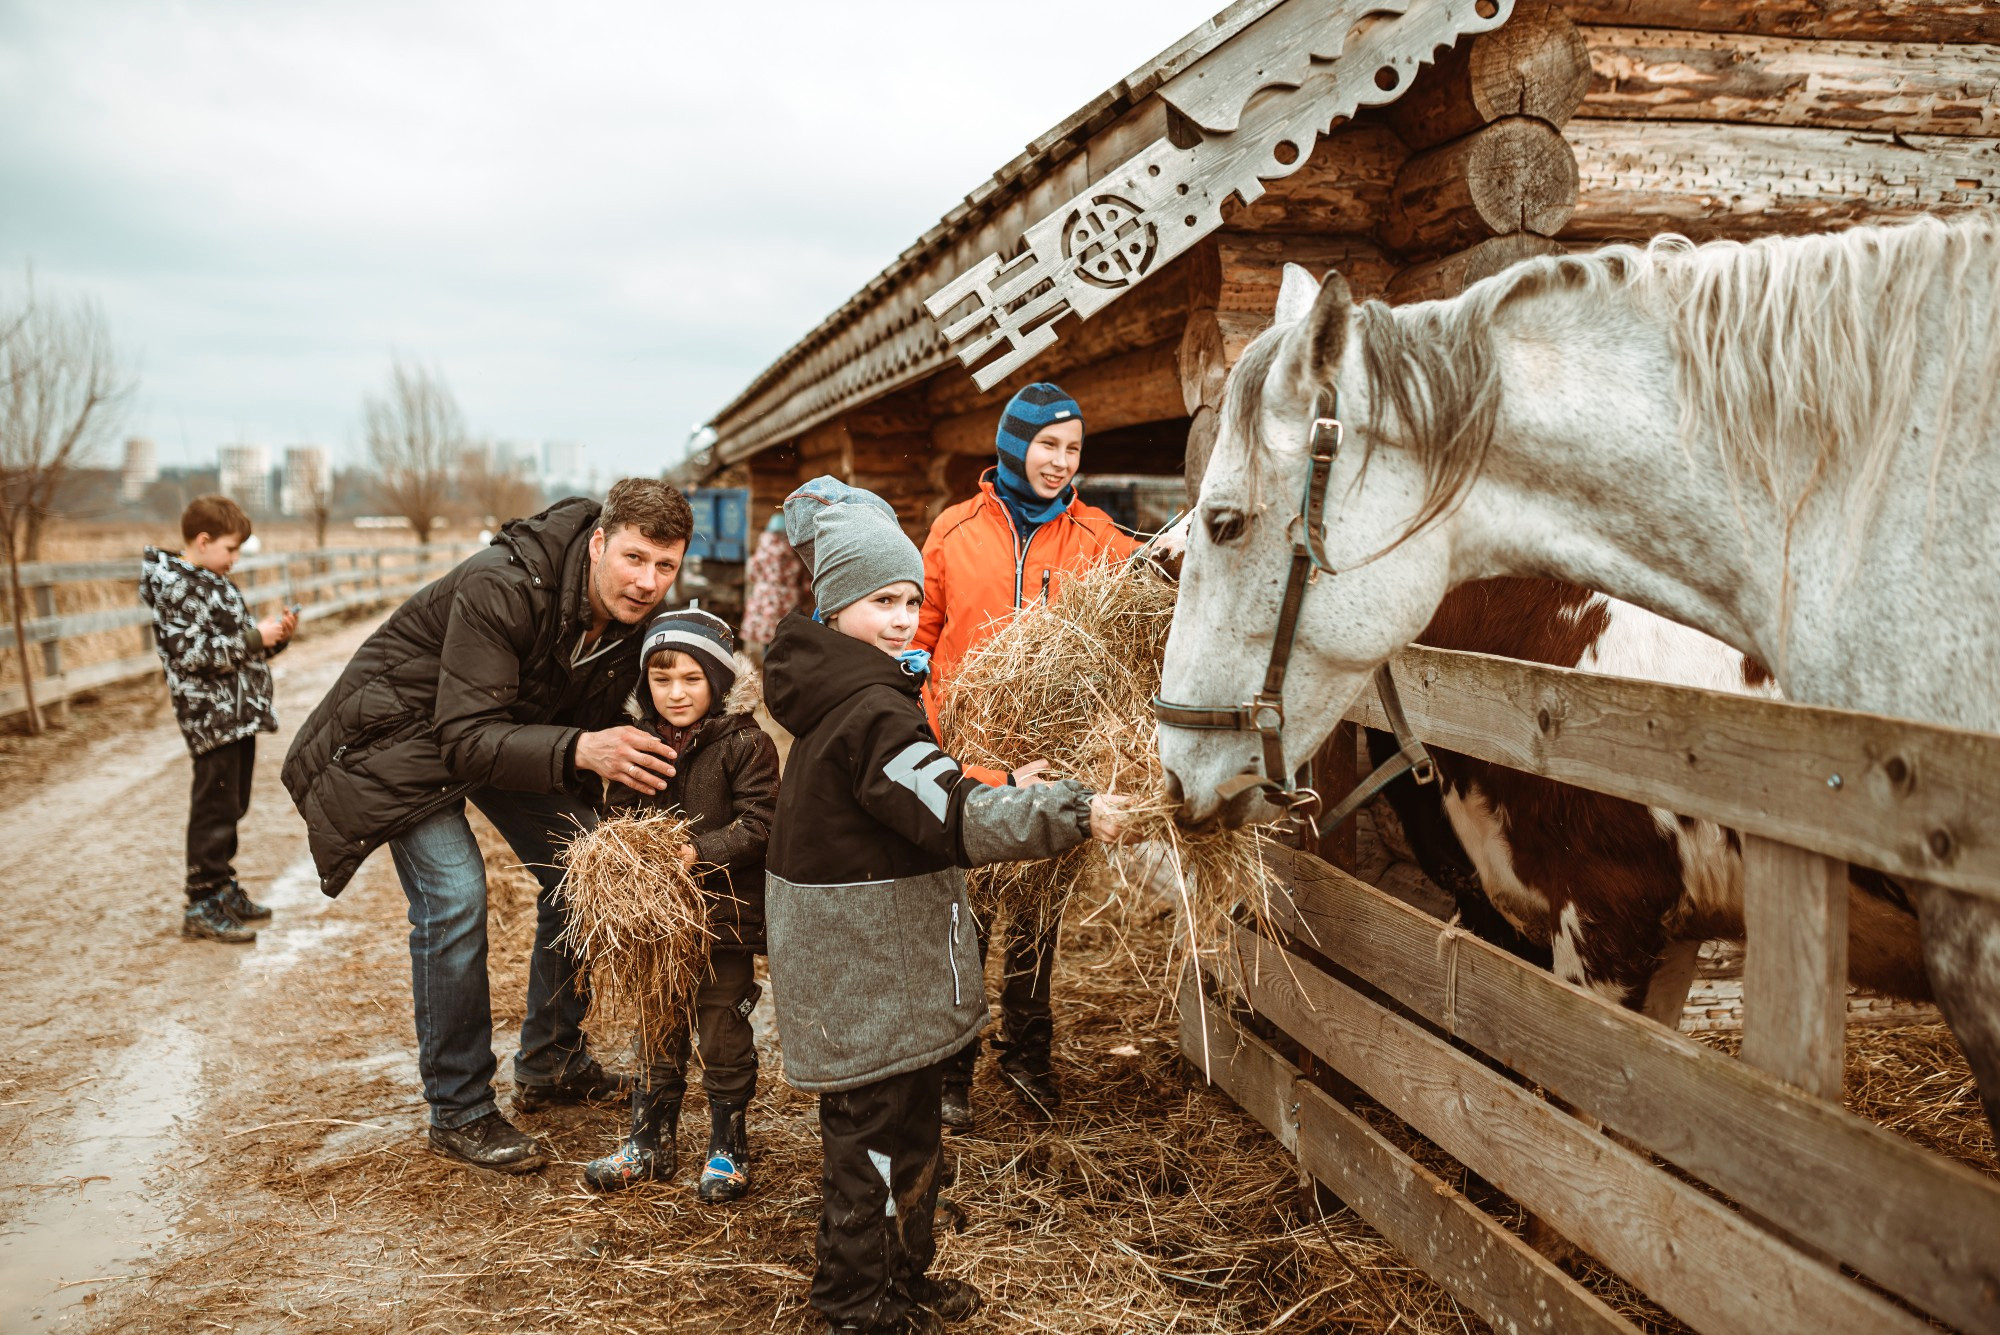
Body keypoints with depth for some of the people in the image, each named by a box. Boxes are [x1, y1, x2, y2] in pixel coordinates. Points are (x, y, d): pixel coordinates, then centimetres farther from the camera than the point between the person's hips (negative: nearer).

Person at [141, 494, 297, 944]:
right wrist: (254, 637, -21)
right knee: (214, 810, -7)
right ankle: (202, 906, -2)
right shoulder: (175, 587, -12)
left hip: (240, 714, 10)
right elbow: (191, 652, -22)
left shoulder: (214, 583, 18)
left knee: (232, 807, 16)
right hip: (212, 716, -10)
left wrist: (277, 635, 4)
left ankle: (223, 889, 27)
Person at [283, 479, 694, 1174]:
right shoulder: (501, 589, -37)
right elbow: (467, 740, -38)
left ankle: (549, 1062, 22)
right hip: (403, 727, -7)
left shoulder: (634, 618, -14)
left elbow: (592, 721, -1)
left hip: (509, 726, 7)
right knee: (452, 893, -20)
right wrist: (579, 751, -52)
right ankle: (459, 1112, -5)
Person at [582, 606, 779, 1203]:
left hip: (725, 914, -5)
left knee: (723, 1034, 6)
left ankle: (728, 1148, 22)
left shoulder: (745, 744, -13)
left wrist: (699, 853, -25)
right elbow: (621, 814, 12)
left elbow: (758, 824, -17)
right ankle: (650, 1143, 31)